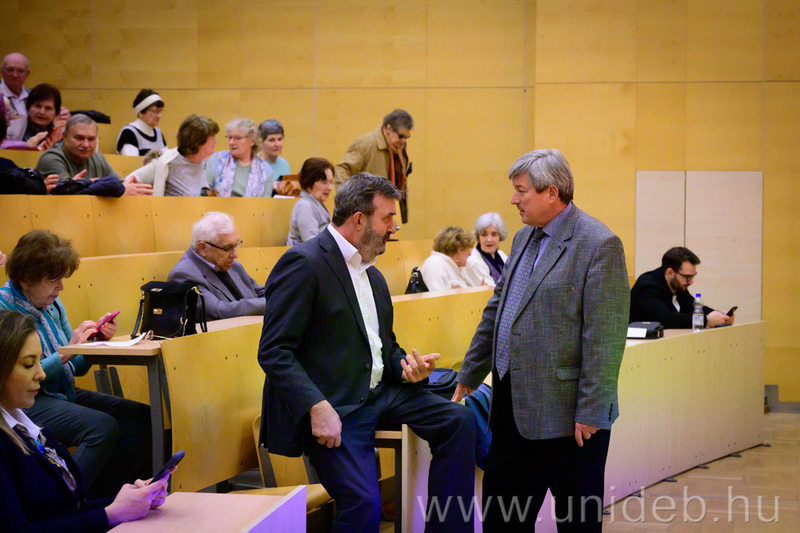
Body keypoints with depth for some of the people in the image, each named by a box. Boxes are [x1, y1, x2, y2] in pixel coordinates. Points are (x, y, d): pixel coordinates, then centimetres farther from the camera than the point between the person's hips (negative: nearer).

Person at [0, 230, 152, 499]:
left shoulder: (53, 305, 13)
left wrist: (97, 339, 1)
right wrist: (67, 351, -18)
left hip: (66, 395, 8)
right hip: (27, 403, -8)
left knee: (143, 418, -10)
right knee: (103, 427, -31)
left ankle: (101, 500, -5)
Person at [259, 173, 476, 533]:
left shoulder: (372, 273, 17)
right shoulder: (304, 263, -11)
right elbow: (274, 352, -16)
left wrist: (404, 366, 3)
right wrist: (316, 407, -27)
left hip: (379, 393, 9)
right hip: (332, 408, -9)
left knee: (459, 420, -5)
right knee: (364, 502, -25)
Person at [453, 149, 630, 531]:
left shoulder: (599, 245, -13)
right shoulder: (525, 238, 14)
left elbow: (605, 337, -17)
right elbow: (496, 310, 23)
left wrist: (590, 412, -19)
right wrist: (469, 377, 25)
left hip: (566, 413, -8)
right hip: (514, 404, 8)